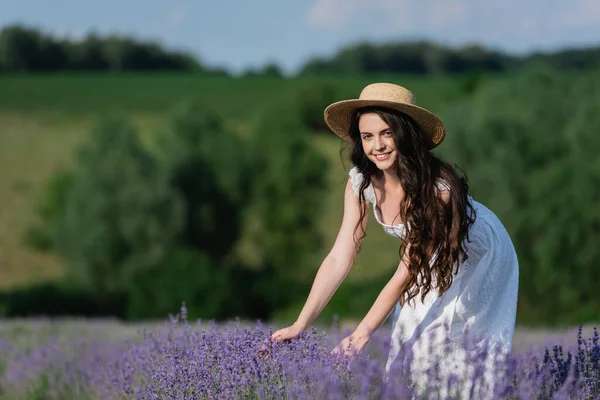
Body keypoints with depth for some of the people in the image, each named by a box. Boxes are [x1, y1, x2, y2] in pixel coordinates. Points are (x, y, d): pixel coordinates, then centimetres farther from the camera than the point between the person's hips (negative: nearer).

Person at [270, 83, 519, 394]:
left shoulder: (437, 187, -37)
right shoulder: (362, 182, -21)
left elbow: (406, 273, -36)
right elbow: (339, 258, -22)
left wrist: (361, 336, -40)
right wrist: (300, 325, -31)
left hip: (478, 257, -5)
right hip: (432, 260, 5)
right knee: (411, 341, -4)